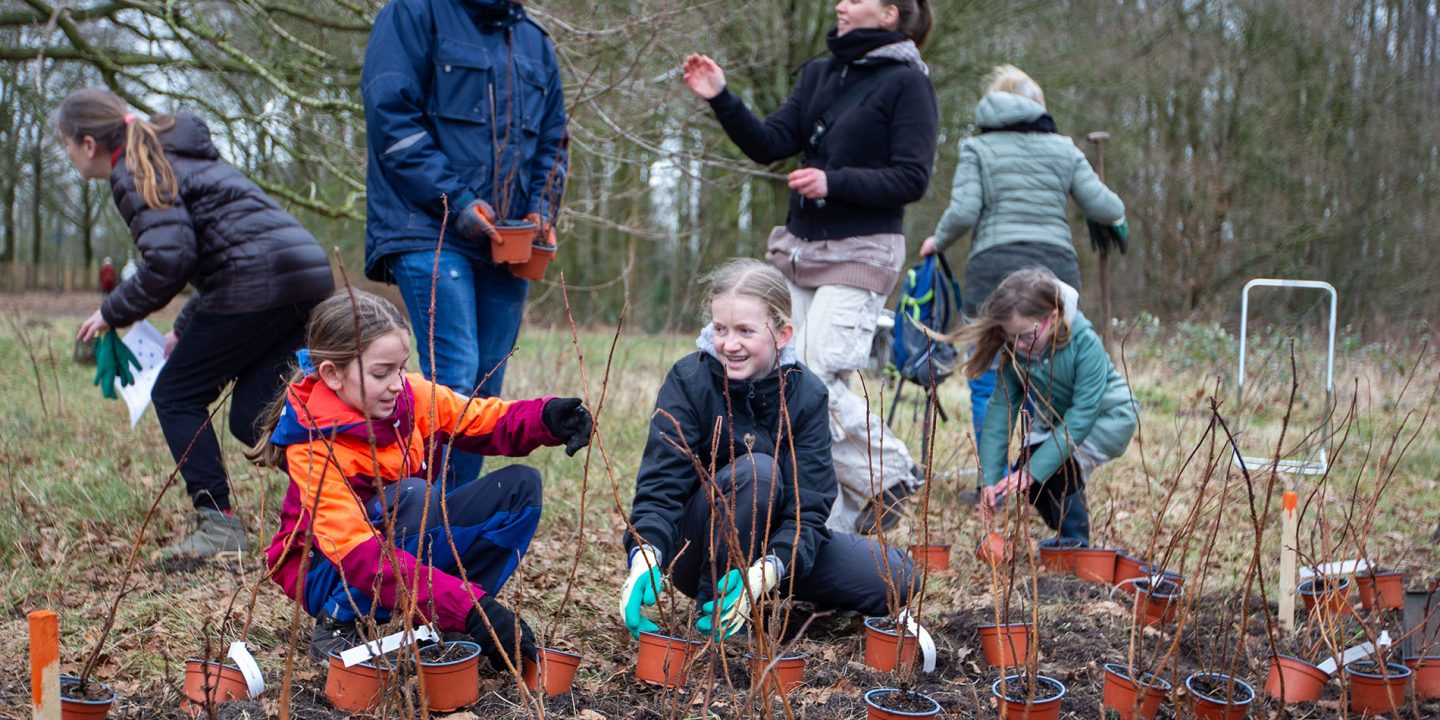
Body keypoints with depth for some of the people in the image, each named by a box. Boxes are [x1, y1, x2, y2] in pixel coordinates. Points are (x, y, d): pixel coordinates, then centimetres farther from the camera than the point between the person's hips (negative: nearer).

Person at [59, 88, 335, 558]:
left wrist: (113, 312, 1)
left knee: (176, 396, 8)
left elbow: (169, 260, -15)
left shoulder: (133, 173, -1)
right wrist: (185, 329, 31)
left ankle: (219, 525, 3)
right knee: (251, 414, 13)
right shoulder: (173, 158, 29)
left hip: (256, 285, -9)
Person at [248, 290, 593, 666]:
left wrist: (547, 418, -29)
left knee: (519, 486, -7)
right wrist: (468, 609, -45)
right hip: (328, 573, -6)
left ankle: (443, 621, -8)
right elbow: (360, 554, -37)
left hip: (415, 547, 7)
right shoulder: (316, 451, -28)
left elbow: (486, 420, -4)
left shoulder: (413, 395, -10)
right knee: (409, 495, -35)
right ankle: (338, 625, -17)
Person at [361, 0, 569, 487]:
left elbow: (553, 141, 22)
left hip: (508, 244, 6)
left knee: (486, 387, 7)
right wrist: (455, 201, -16)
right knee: (454, 377, -16)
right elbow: (390, 116, -10)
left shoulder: (535, 43, 19)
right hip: (431, 232, -6)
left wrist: (543, 209, 3)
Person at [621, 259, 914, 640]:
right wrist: (645, 555, -47)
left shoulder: (806, 393, -13)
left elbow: (809, 504, -20)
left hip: (776, 543, 3)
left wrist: (765, 572, -39)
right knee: (755, 470, -33)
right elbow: (660, 484, -26)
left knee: (896, 579, -10)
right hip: (699, 551, -3)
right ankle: (715, 613, -18)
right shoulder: (688, 381, -18)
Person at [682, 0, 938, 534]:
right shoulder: (819, 74, 15)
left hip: (862, 253, -7)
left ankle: (890, 476, 7)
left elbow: (912, 180, -11)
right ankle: (836, 522, 15)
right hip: (800, 248, 7)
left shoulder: (907, 82, -4)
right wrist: (721, 100, -7)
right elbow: (770, 144, 6)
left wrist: (834, 182, -21)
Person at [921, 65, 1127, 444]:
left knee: (986, 386, 2)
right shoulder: (1064, 149, 14)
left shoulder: (977, 149, 7)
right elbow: (1104, 208, 7)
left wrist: (938, 241, 13)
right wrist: (1118, 215, 30)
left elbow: (963, 213, -5)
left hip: (995, 266, -3)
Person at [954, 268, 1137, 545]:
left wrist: (1033, 470, -39)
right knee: (1025, 476, -14)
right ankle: (1066, 534, 12)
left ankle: (1077, 545, -7)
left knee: (1060, 466, -27)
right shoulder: (1014, 351, -18)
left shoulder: (1085, 343, -33)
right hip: (1056, 418, 6)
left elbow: (1082, 415, -35)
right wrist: (989, 478, -26)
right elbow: (1001, 408, -18)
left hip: (1106, 415, -5)